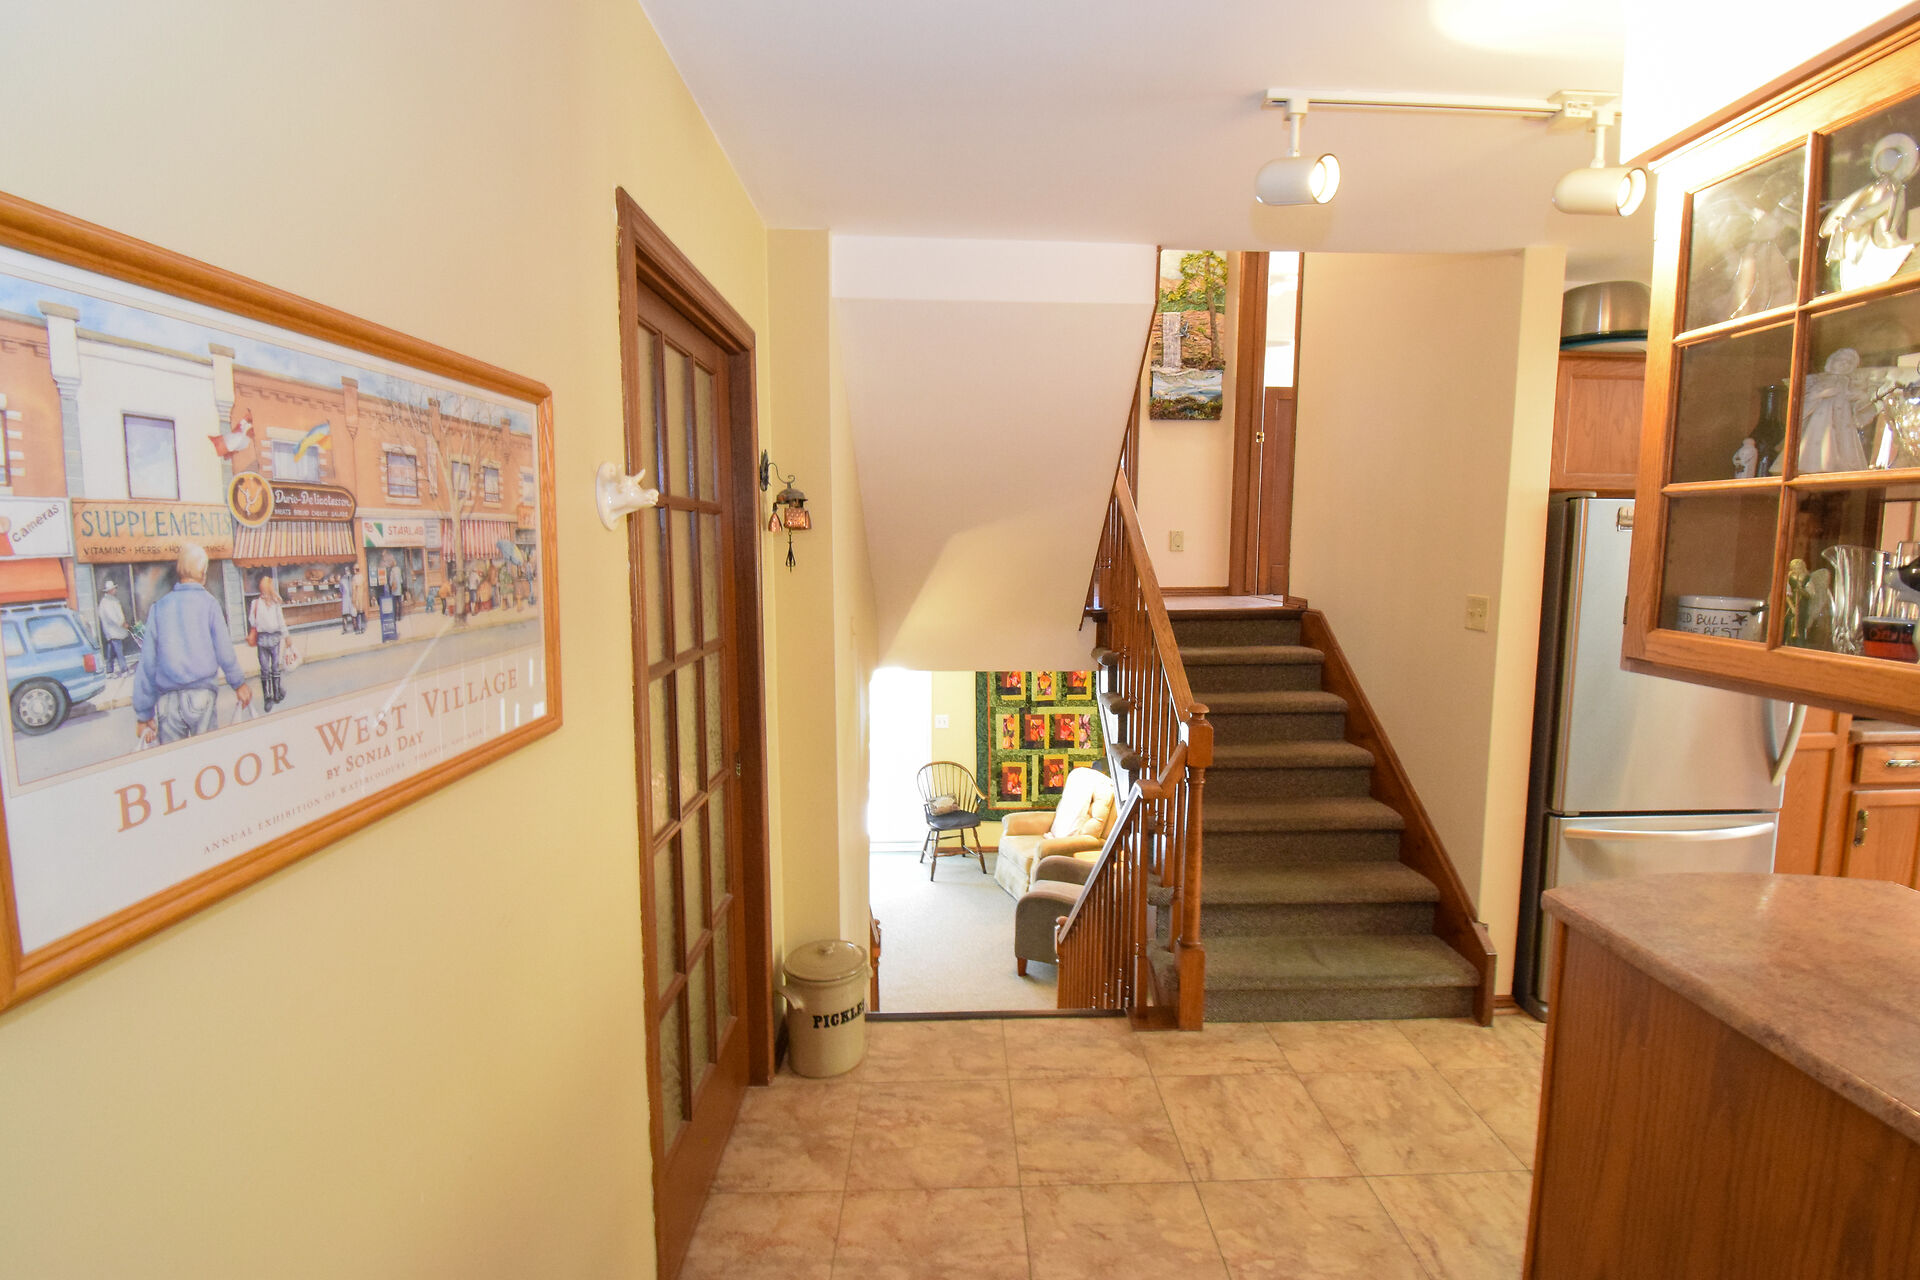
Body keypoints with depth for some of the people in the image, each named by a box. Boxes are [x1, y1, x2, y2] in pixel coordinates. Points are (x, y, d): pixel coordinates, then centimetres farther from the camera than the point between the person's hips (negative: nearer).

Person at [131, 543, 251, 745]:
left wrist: (143, 713, 12)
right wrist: (238, 684, 16)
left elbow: (148, 663, 7)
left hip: (166, 700, 3)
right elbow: (224, 651, 0)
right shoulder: (207, 602, 0)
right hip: (201, 694, -3)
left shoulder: (158, 607, 7)